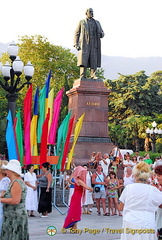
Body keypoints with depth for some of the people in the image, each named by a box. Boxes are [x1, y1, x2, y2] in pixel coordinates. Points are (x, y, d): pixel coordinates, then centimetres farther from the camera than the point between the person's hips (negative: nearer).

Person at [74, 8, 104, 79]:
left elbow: (102, 33, 16)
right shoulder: (81, 22, 11)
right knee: (83, 60, -13)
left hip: (94, 44, 3)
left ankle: (93, 75, -3)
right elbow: (77, 34, 7)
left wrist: (101, 34, -10)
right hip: (84, 44, -3)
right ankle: (82, 77, -16)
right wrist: (76, 44, -6)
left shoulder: (97, 23, 17)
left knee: (94, 60, -6)